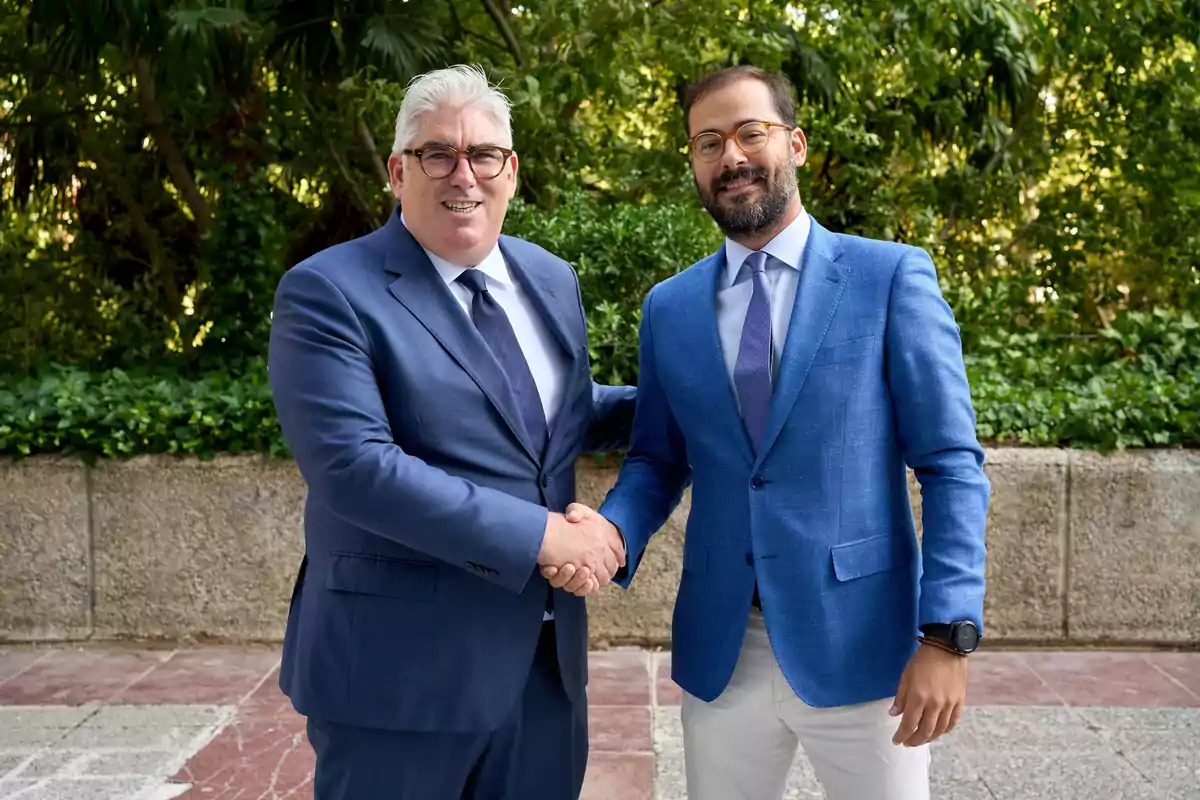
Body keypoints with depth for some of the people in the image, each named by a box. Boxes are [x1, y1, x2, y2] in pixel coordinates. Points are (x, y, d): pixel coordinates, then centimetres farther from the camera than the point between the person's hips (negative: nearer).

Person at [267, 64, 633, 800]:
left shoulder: (550, 280, 8)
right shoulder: (328, 293, -13)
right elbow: (353, 465, -23)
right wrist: (537, 533, -23)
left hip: (544, 656, 6)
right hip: (401, 666, -6)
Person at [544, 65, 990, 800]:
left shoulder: (893, 276, -4)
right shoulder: (669, 307, 7)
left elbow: (952, 466, -6)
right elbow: (658, 462, 11)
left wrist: (949, 634, -13)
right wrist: (611, 531, -10)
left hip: (861, 645, -3)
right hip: (718, 652, 3)